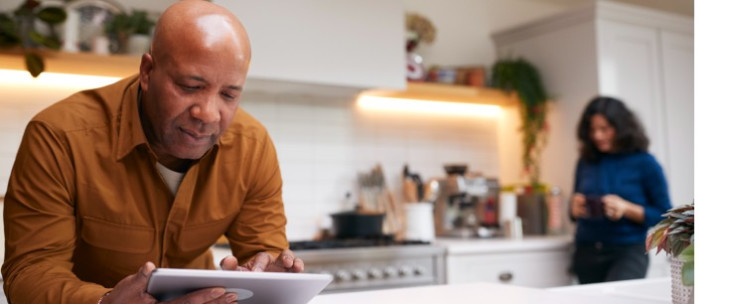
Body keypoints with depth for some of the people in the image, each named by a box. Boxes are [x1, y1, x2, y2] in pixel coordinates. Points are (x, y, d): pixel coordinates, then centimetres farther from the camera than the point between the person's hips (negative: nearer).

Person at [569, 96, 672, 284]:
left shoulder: (644, 163, -1)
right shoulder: (586, 163, 10)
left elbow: (664, 216, -1)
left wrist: (627, 209, -16)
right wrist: (575, 210, -4)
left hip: (628, 254, -4)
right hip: (587, 253, 4)